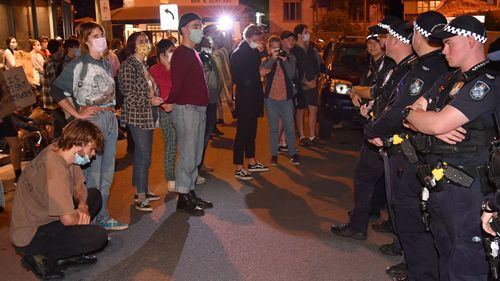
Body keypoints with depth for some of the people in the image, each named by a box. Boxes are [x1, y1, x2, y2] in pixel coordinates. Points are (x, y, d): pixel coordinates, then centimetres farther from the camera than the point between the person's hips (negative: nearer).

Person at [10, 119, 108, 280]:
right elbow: (67, 219, -30)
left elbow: (79, 186, 11)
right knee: (99, 236, -22)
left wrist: (82, 206, -9)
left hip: (45, 218, 10)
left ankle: (67, 251, 9)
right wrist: (80, 215, -8)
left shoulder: (63, 152, -3)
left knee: (94, 195, 12)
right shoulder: (55, 168, -30)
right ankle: (41, 258, -4)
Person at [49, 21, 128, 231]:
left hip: (111, 121, 7)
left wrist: (113, 110, 10)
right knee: (92, 174, -4)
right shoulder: (78, 65, -8)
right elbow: (55, 91, -12)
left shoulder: (106, 64, 13)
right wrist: (77, 114, -13)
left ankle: (103, 217, 26)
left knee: (107, 174, 14)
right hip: (92, 122, -7)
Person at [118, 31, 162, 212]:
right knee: (144, 156, -8)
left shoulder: (144, 65, 15)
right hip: (137, 116, -9)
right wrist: (149, 100, -17)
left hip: (148, 116, 9)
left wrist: (158, 101, 8)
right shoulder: (129, 65, -11)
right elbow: (129, 94, -16)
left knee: (142, 154, 14)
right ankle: (141, 197, -1)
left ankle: (142, 190, 23)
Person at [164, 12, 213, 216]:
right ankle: (183, 199, 4)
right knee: (187, 156, -4)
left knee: (196, 156, 14)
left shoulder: (193, 53, 18)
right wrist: (170, 103, -5)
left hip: (199, 109, 9)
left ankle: (191, 193, 23)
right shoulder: (180, 54, -12)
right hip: (186, 109, -9)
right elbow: (177, 84, -18)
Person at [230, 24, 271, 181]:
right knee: (242, 133, -4)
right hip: (244, 99, -8)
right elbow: (238, 79, -18)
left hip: (254, 99, 8)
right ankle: (238, 169, 2)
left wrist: (264, 71, 3)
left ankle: (252, 163, 28)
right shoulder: (238, 54, -13)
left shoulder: (254, 52, 12)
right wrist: (258, 73, -14)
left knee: (251, 132, 16)